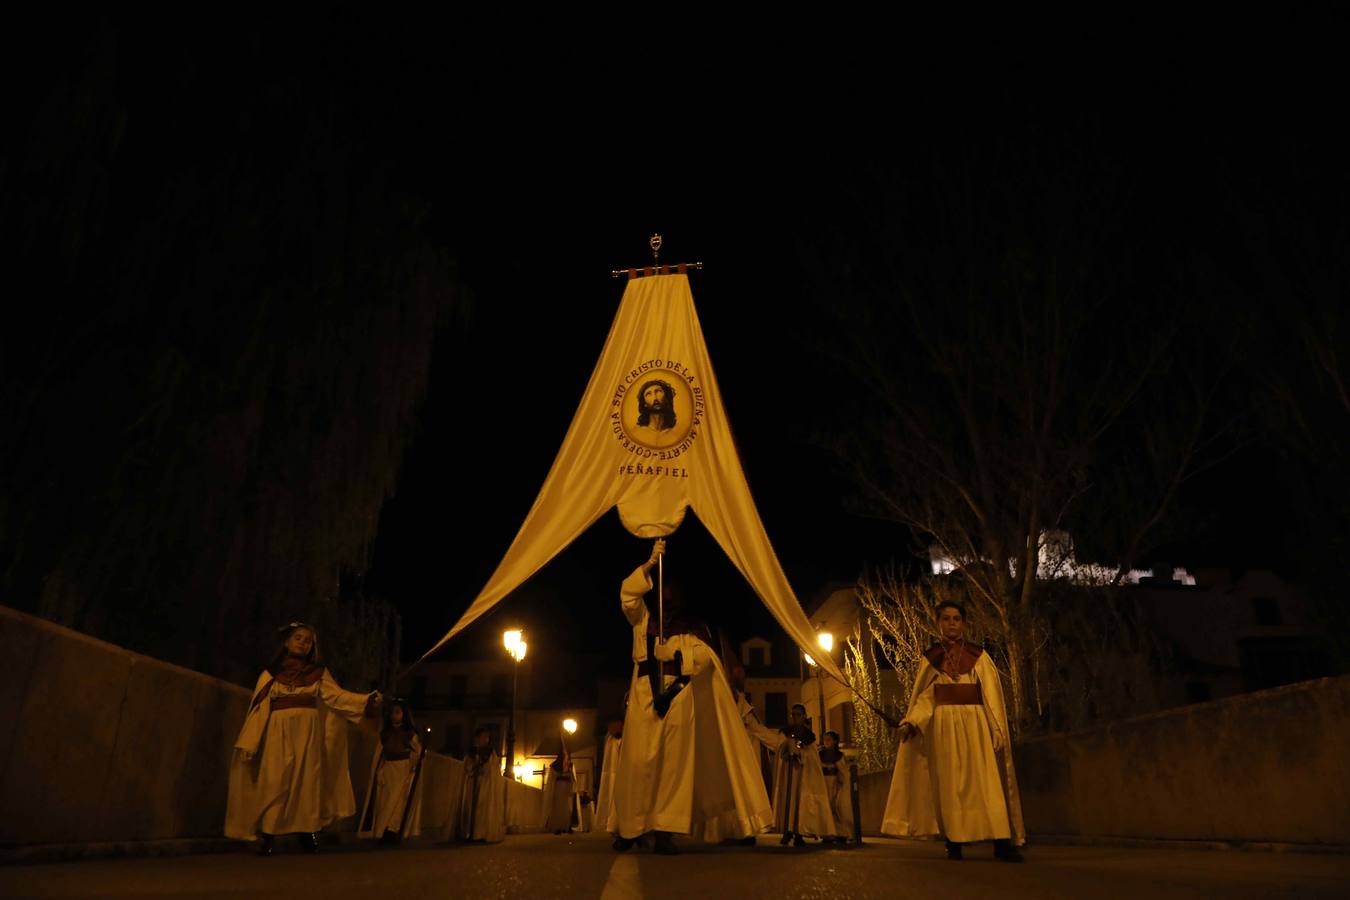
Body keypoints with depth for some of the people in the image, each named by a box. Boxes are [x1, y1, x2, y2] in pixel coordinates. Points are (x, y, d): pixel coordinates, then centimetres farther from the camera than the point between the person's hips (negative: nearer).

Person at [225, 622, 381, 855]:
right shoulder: (270, 674, 10)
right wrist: (247, 743, -3)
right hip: (279, 734, 0)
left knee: (307, 782, -3)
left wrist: (365, 701, -17)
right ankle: (268, 837, -2)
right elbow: (258, 708, 5)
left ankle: (308, 833, 2)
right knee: (274, 783, -7)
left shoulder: (318, 673, 10)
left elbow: (336, 695, -2)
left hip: (308, 734, 1)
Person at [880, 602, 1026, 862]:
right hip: (943, 725, 1)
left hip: (975, 724, 0)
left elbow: (991, 695, 3)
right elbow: (925, 697, 5)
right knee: (949, 784, -1)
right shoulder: (931, 658, 8)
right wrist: (911, 721, -11)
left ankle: (1002, 842, -5)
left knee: (985, 781, -6)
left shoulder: (978, 655, 7)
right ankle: (953, 842, 2)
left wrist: (997, 730, -7)